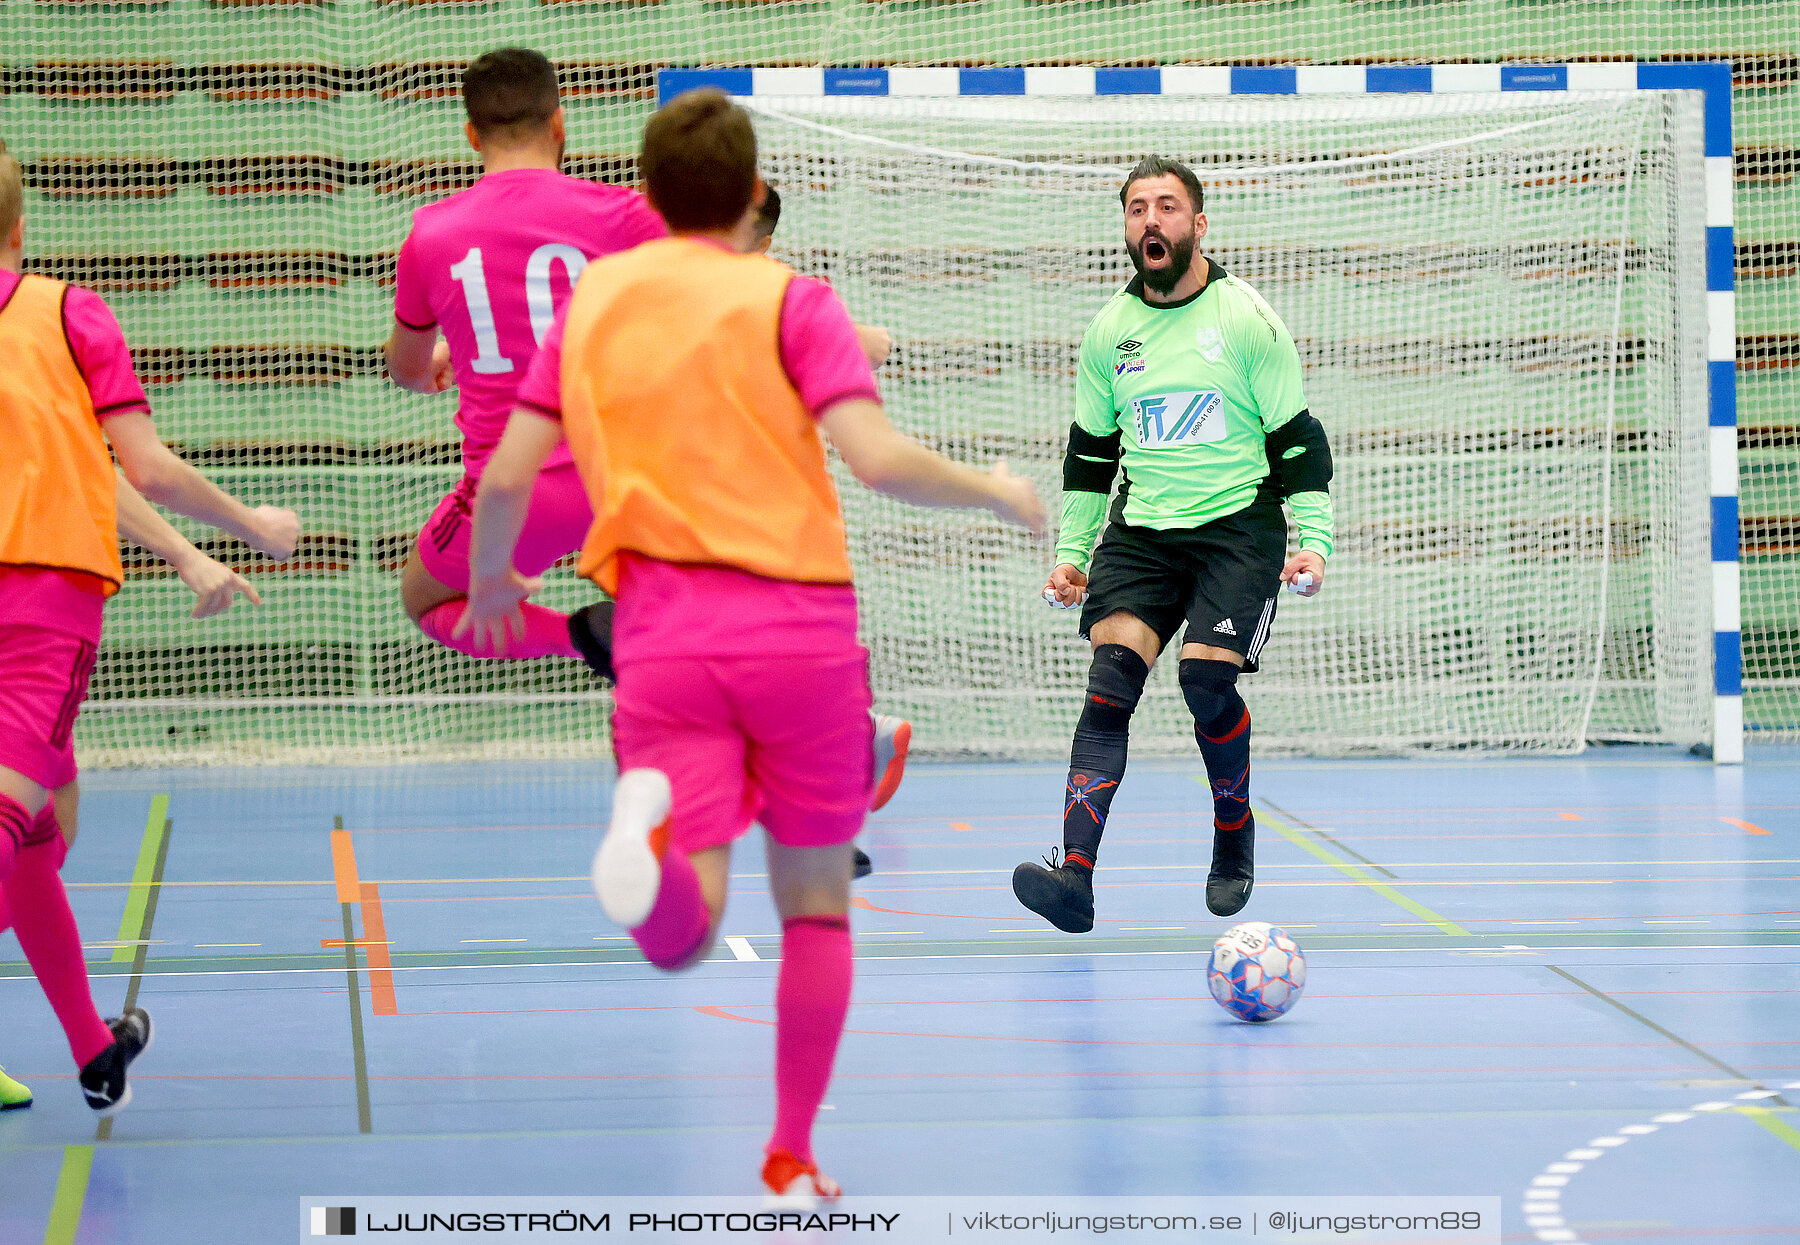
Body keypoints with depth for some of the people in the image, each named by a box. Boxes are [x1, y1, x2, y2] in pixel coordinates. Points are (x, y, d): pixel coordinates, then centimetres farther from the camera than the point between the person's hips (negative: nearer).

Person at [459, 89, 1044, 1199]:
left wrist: (490, 583, 25)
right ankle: (792, 1165, 17)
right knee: (817, 901, 16)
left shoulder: (594, 300, 10)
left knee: (682, 936, -7)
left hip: (665, 629, 2)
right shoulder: (790, 301, -1)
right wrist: (997, 491, 2)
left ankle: (651, 823, -40)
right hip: (802, 626, -2)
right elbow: (877, 458, -15)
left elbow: (507, 477, 6)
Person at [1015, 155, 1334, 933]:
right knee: (1111, 677, -16)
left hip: (1239, 525, -3)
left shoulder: (1247, 320, -4)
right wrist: (1072, 551, 14)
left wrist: (1314, 542, -8)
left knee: (1207, 677, -19)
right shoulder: (1109, 330, 8)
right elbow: (1090, 451, 19)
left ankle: (1234, 841, 10)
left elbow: (1296, 439, -1)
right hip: (1141, 529, 3)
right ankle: (1075, 872, -29)